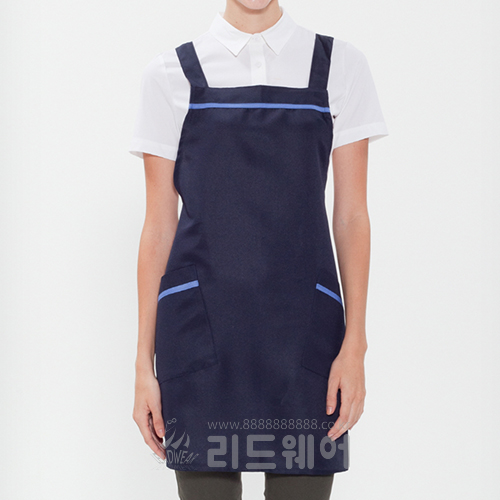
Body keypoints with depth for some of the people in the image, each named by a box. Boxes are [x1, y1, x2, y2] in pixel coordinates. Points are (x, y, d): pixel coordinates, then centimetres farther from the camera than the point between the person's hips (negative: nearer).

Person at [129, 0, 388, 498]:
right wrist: (144, 363, 2)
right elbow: (159, 224, 5)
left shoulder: (340, 65, 7)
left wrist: (354, 343, -2)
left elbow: (351, 215, 5)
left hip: (303, 329, 1)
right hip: (200, 327, 0)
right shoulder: (172, 74, 6)